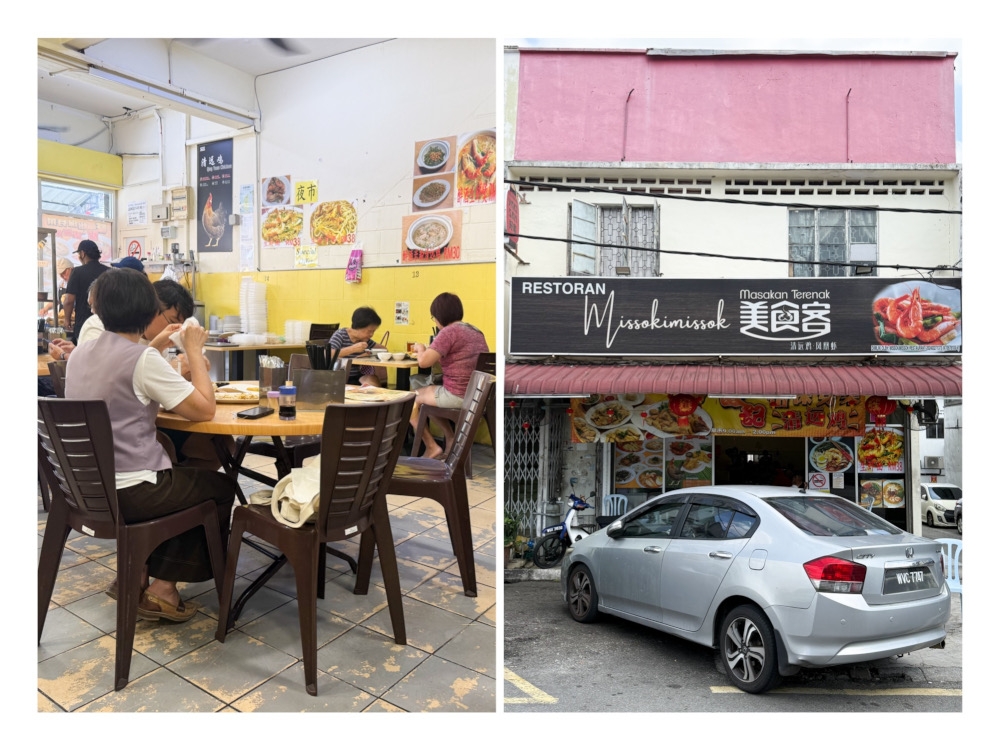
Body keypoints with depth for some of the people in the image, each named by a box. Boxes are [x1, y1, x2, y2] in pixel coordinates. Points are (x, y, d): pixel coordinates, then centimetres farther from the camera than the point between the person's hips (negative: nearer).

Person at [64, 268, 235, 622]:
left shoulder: (80, 353, 5)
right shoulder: (143, 358, -21)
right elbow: (204, 410, -18)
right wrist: (194, 352, -10)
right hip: (127, 493, -8)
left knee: (175, 473, 32)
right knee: (222, 486, 13)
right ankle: (162, 586, 15)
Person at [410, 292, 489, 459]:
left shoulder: (449, 331, -13)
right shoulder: (476, 331, 13)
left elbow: (423, 362, -18)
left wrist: (420, 348, 3)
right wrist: (429, 351, 20)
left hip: (458, 396, -8)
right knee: (428, 391, 30)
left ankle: (432, 447, 14)